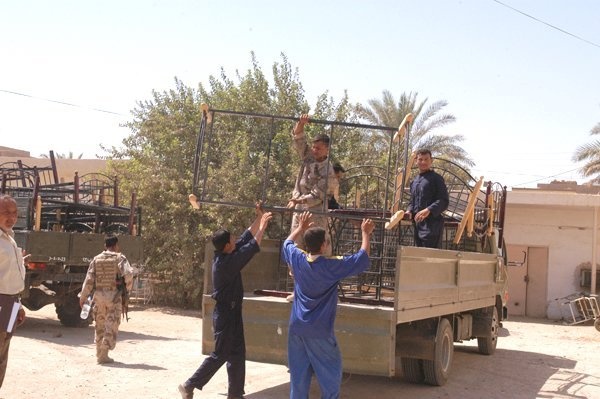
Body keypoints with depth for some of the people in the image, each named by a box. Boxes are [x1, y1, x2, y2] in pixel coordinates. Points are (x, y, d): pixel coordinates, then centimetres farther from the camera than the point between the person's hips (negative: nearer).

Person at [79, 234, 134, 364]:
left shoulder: (96, 259, 7)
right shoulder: (119, 258, -4)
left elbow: (89, 279, 3)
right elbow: (128, 274, -18)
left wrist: (83, 296, 8)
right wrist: (128, 288, -1)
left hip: (98, 295, 4)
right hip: (114, 296, -4)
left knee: (100, 325, 15)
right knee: (111, 326, 3)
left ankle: (99, 354, 20)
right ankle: (104, 355, -1)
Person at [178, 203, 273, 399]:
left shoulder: (223, 257, 3)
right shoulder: (226, 263, -23)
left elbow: (246, 239, 11)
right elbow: (252, 247, -21)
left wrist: (258, 218, 10)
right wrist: (263, 226, -11)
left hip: (231, 312, 10)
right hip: (226, 314, -10)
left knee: (237, 354, 12)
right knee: (220, 355, -2)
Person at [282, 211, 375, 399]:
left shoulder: (298, 259, -4)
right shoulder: (332, 265, -17)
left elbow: (287, 243, 20)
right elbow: (363, 257, -8)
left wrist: (301, 227, 32)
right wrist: (366, 233, 4)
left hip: (296, 328, 5)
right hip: (319, 331, -5)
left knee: (298, 373, 12)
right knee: (331, 373, 9)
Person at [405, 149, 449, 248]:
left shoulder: (436, 178, -2)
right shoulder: (414, 182, 21)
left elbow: (443, 201, -10)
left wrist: (428, 210, -24)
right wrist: (409, 211, 5)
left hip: (432, 224, -8)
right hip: (417, 224, 8)